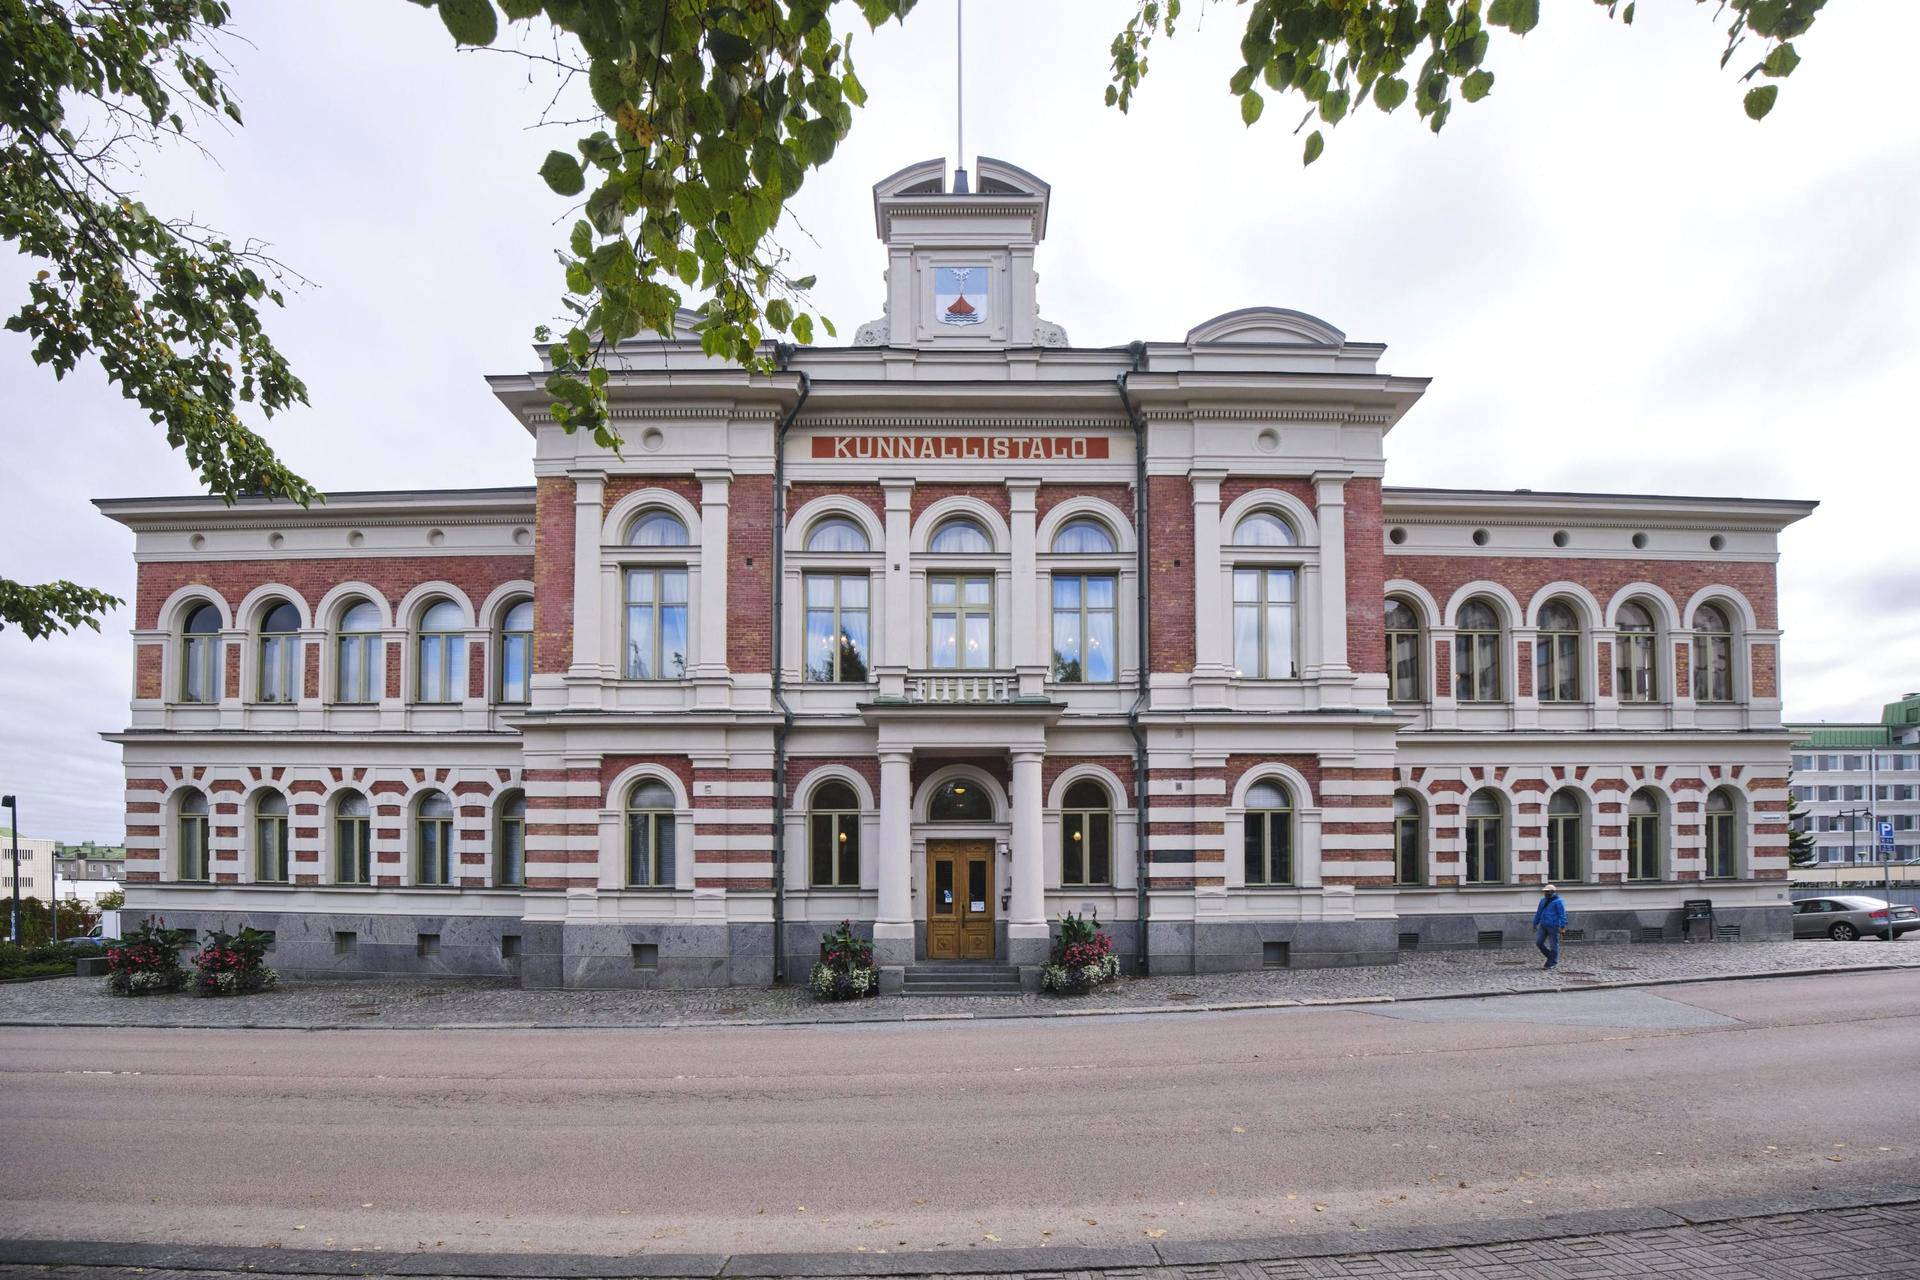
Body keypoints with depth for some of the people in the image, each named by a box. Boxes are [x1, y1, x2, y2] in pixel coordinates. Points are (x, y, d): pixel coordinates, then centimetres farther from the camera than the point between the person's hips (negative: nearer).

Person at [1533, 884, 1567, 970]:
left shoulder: (1558, 901, -7)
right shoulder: (1543, 900, 15)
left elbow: (1562, 914, -13)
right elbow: (1538, 913, 20)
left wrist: (1562, 926, -21)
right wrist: (1535, 924, 20)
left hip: (1553, 926, -7)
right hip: (1543, 926, 7)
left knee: (1553, 945, -1)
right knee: (1538, 942, 3)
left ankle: (1552, 964, 8)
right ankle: (1550, 956, 22)